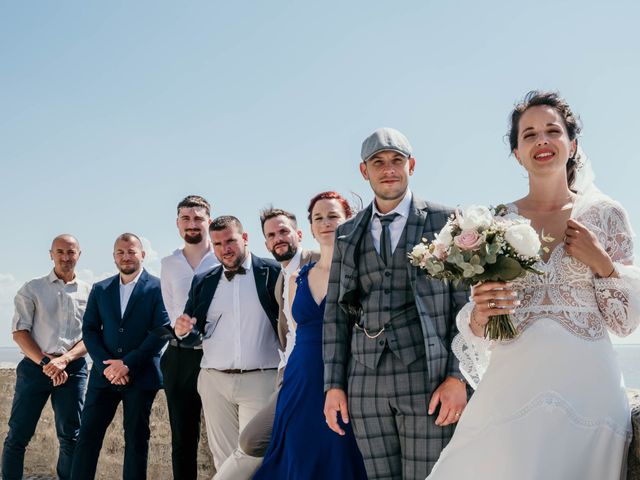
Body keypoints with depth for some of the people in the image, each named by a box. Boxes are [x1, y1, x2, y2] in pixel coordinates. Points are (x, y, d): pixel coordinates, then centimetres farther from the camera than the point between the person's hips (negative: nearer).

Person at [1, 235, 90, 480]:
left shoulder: (88, 292, 8)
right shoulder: (32, 289, 6)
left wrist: (64, 360, -13)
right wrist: (45, 362, -12)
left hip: (73, 368, 1)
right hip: (35, 365, -1)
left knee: (70, 437, 5)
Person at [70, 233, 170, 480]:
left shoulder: (158, 288, -2)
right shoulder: (100, 290, 12)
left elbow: (162, 330, -9)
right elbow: (89, 330, 7)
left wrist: (128, 364, -13)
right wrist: (106, 365, -8)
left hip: (141, 376, -3)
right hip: (104, 376, 4)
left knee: (136, 439, 4)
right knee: (88, 436, 1)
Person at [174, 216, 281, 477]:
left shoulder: (272, 273, -2)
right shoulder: (203, 282, 11)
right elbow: (194, 335, 13)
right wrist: (183, 331, -10)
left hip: (260, 380, -4)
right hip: (214, 381, 4)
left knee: (253, 454, -6)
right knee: (224, 458, 9)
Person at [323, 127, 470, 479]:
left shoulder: (445, 222, 4)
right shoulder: (347, 234, 13)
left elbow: (465, 301, 0)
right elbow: (336, 311, 12)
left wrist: (458, 376, -8)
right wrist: (334, 384, 7)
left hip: (428, 378, -3)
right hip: (365, 384, 3)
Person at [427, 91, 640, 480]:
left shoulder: (606, 214, 3)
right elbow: (477, 325, 8)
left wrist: (602, 263, -8)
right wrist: (479, 316, -14)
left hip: (588, 387, 0)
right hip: (513, 387, 1)